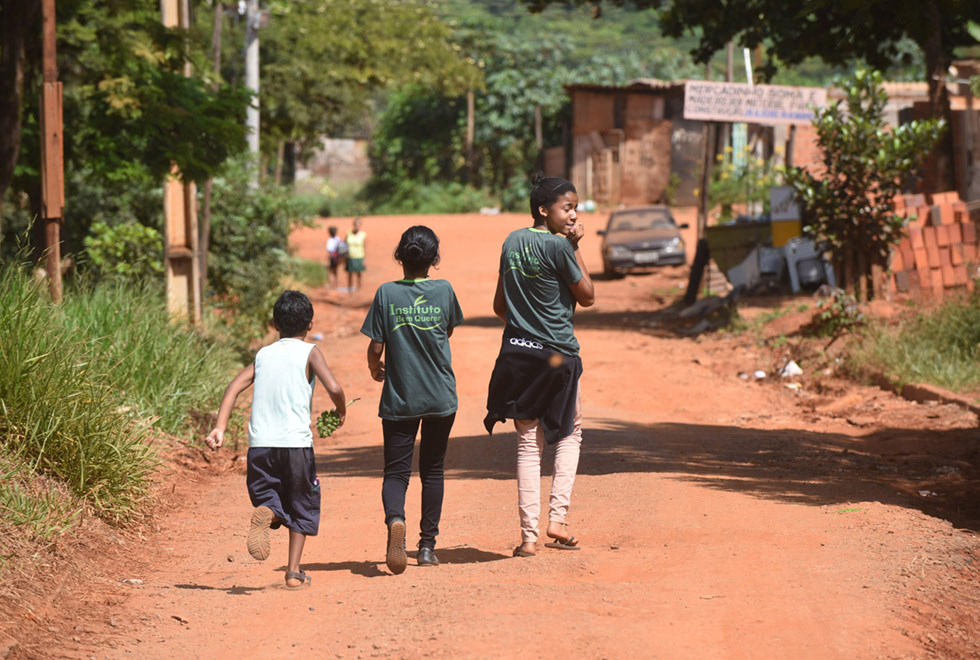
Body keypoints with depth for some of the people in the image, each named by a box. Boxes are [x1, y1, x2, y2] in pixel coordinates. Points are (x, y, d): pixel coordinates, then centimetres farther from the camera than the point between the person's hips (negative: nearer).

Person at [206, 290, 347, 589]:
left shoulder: (263, 355, 14)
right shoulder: (309, 352, 3)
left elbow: (234, 387, 3)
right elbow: (333, 387, -11)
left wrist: (220, 428, -2)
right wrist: (342, 410, 10)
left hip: (260, 442, 3)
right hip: (296, 441, -2)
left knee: (267, 498, 14)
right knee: (301, 507, 13)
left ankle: (265, 513, -22)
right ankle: (294, 571, 5)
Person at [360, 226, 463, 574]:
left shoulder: (387, 294, -8)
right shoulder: (444, 291, -4)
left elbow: (376, 348, -6)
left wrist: (375, 369, 13)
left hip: (399, 398, -1)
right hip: (441, 398, 1)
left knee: (396, 471, 1)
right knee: (432, 470, 14)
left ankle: (395, 519, -30)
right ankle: (427, 545, 15)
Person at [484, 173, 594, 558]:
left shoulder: (512, 242, 7)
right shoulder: (558, 246, -13)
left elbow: (499, 306, 13)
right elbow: (586, 296, -4)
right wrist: (576, 248, -2)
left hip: (516, 352, 5)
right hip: (557, 355, -5)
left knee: (528, 443, 8)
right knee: (569, 431, 16)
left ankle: (528, 534, 2)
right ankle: (557, 518, 3)